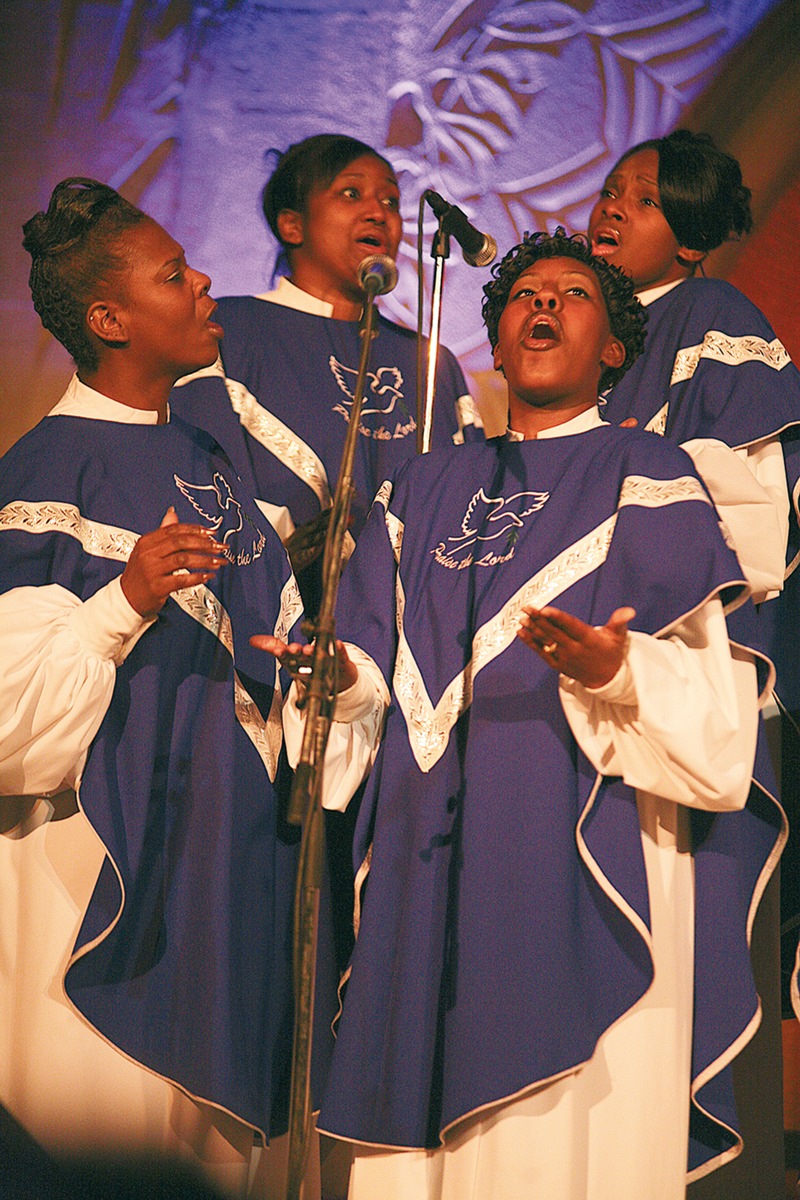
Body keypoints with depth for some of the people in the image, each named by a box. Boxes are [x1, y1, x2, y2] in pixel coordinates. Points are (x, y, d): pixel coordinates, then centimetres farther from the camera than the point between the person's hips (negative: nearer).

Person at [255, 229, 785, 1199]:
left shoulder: (648, 481, 4)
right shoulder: (425, 489, 20)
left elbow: (713, 706, -6)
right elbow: (377, 670, 17)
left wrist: (616, 673, -26)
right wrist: (341, 679, -6)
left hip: (582, 866, -4)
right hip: (430, 865, 4)